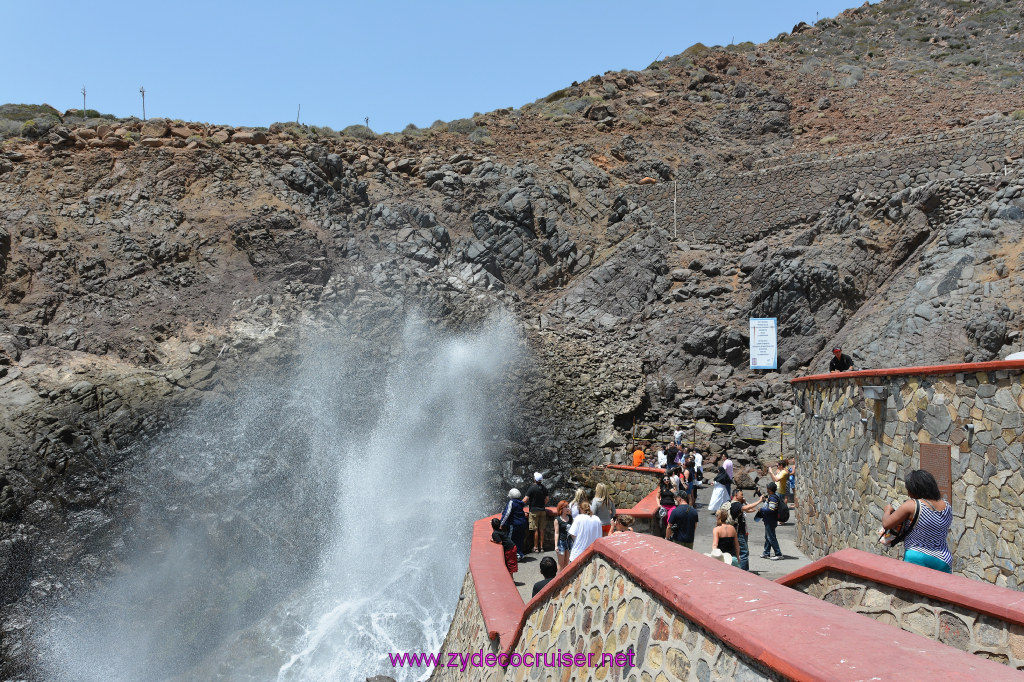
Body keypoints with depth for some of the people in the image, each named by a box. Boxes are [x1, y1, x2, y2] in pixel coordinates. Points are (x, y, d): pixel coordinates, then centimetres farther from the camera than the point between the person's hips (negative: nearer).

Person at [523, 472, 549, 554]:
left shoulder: (532, 488, -14)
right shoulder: (544, 488, 4)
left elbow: (525, 500, -16)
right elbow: (546, 499, 12)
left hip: (534, 510, -5)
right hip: (542, 510, 5)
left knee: (535, 529, -1)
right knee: (541, 530, 10)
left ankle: (535, 547, 4)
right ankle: (541, 546, 15)